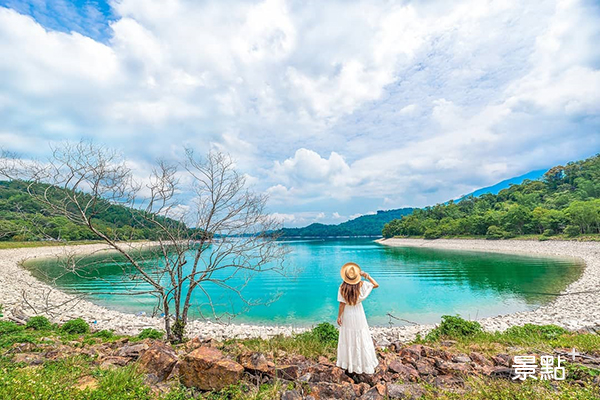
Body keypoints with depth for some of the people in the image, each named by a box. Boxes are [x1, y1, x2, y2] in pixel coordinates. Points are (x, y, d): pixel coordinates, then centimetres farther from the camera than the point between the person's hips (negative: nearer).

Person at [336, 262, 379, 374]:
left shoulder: (342, 287, -20)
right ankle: (364, 363, 29)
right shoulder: (362, 285, -17)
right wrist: (367, 275, -8)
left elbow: (342, 304, -14)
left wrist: (339, 316, -3)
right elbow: (376, 285, -5)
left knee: (348, 339, 16)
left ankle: (347, 363, 32)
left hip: (347, 315, 0)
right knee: (361, 339, 16)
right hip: (358, 314, 0)